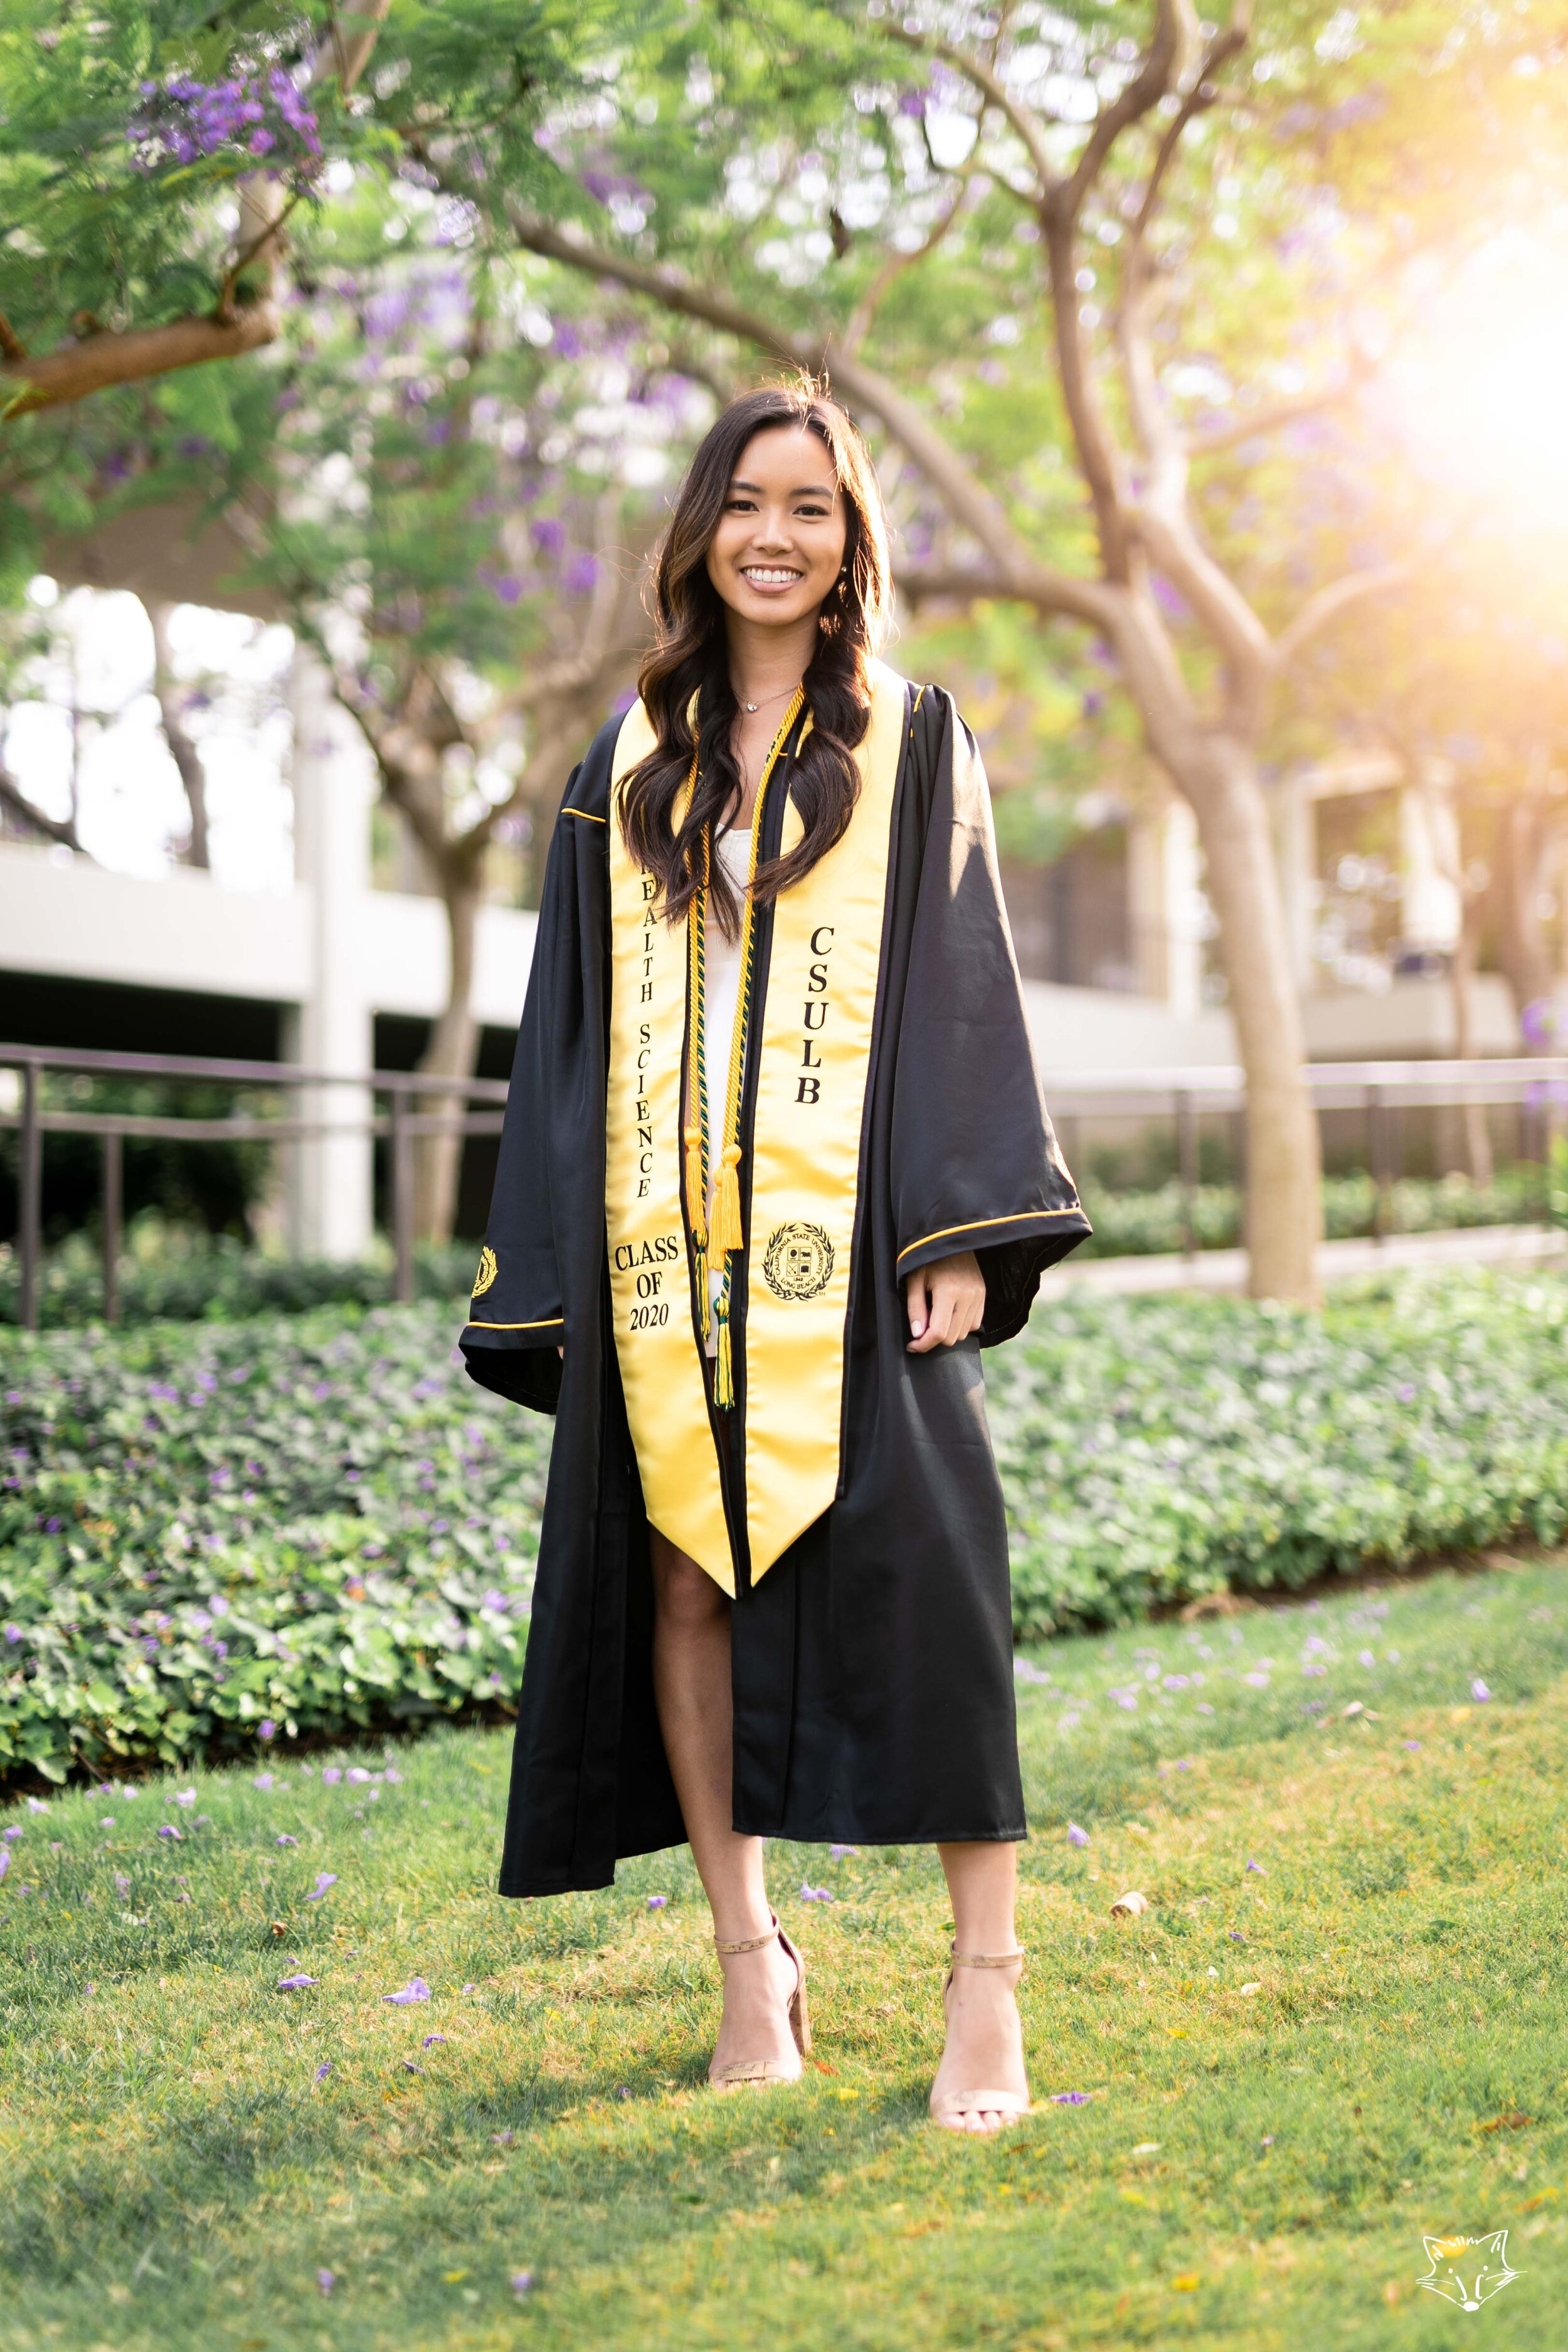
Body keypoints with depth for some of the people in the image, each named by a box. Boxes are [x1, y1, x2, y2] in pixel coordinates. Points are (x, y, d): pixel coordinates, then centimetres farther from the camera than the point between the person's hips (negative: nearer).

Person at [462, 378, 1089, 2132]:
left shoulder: (913, 744, 10)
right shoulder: (625, 771, 16)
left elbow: (965, 986, 2)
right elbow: (572, 1021, 14)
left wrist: (961, 1236, -10)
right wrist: (551, 1274, 6)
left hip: (845, 1231, -3)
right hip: (666, 1242, 3)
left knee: (916, 1574, -11)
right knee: (684, 1578, 3)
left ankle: (986, 1980, -4)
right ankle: (748, 1955, 15)